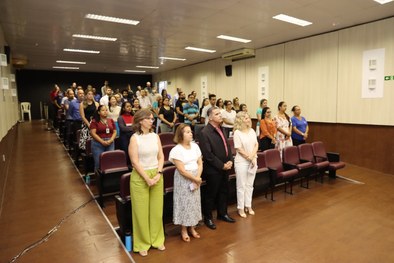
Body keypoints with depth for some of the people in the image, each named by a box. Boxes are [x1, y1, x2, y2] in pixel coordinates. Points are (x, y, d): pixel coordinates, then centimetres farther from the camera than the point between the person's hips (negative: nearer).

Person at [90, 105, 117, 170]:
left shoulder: (111, 120, 11)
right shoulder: (94, 121, -1)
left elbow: (114, 132, 10)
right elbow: (93, 133, -9)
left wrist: (111, 140, -7)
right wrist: (102, 141, -16)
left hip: (110, 144, 3)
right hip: (98, 144, -3)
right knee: (98, 163, 1)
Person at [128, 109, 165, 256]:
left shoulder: (155, 136, 4)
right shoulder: (134, 138, -8)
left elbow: (161, 157, 6)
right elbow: (135, 162, -12)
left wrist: (158, 174, -8)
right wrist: (147, 178, -15)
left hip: (156, 175, 4)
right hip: (140, 177, -4)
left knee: (157, 209, 13)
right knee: (141, 211, 6)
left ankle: (157, 239, 30)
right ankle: (142, 243, 24)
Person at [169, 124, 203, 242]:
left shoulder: (195, 146, 1)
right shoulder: (177, 150, -17)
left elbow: (200, 163, 2)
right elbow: (182, 170, -18)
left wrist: (198, 177, -11)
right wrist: (195, 179, -15)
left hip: (196, 178, 6)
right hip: (183, 180, -6)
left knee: (194, 202, 13)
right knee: (185, 202, 4)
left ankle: (192, 227, 31)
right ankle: (184, 230, 22)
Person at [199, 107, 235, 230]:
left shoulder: (221, 129, 7)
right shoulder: (204, 133, -18)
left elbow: (227, 146, 13)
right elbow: (208, 155, -21)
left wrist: (230, 161, -1)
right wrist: (222, 165, -16)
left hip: (225, 167, 8)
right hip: (213, 170, -7)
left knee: (224, 191, 20)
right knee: (211, 194, 7)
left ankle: (222, 213, 39)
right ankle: (208, 218, 26)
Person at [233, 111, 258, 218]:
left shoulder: (252, 131, 5)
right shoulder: (237, 132, -12)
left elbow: (256, 145, 4)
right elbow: (239, 149, -13)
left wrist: (253, 157, -11)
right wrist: (249, 158, -11)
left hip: (252, 161, 5)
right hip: (241, 162, -5)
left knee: (249, 185, 14)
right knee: (241, 186, 4)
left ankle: (248, 206, 27)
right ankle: (240, 208, 16)